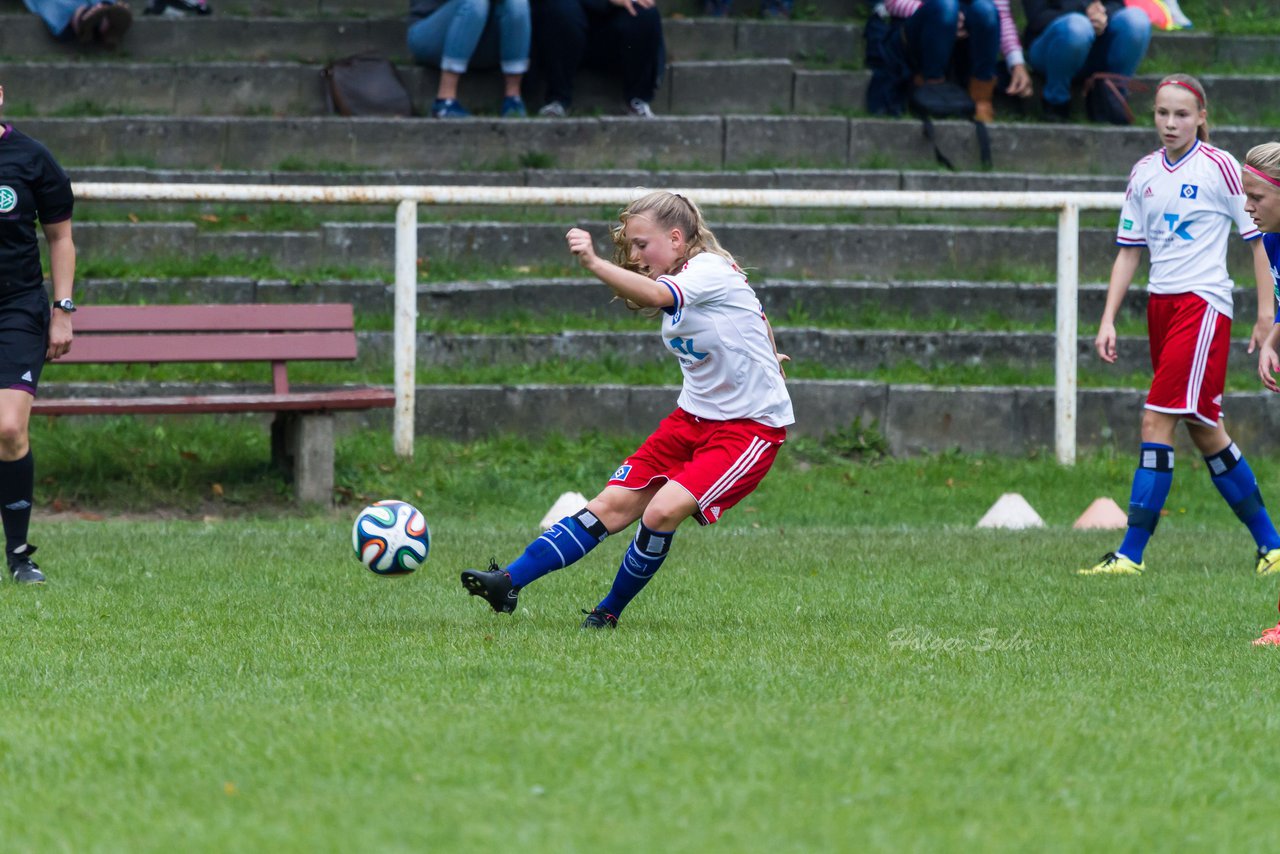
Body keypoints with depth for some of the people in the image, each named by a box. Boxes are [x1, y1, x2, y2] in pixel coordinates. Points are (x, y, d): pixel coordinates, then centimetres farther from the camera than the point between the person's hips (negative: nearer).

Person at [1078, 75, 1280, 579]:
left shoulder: (1219, 167, -5)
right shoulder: (1144, 174, 11)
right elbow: (1129, 252, 15)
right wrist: (1108, 320, 8)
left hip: (1202, 303, -7)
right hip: (1160, 305, 7)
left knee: (1157, 422, -14)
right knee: (1204, 433, 9)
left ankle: (1131, 553, -15)